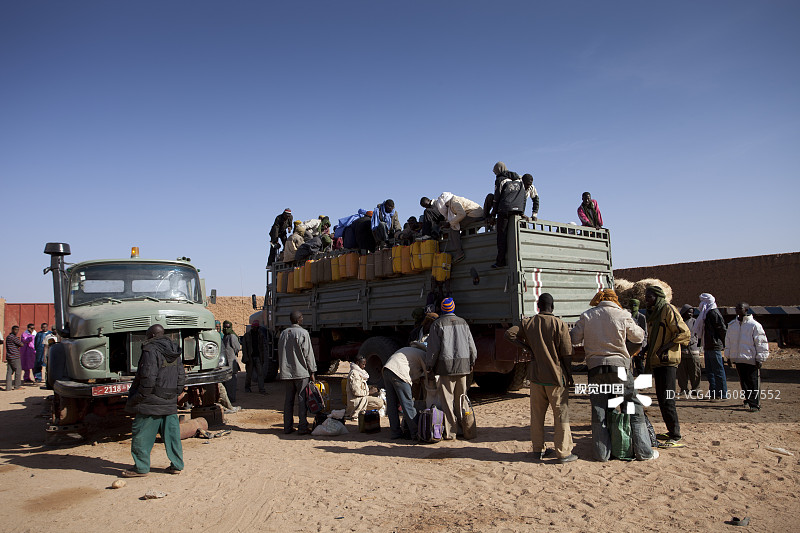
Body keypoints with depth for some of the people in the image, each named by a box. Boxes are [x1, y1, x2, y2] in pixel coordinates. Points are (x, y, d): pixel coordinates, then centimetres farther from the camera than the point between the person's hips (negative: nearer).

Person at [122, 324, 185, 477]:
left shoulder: (151, 350, -13)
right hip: (170, 403, 8)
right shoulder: (174, 352, 12)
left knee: (142, 434, 4)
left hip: (152, 402, -8)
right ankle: (177, 465, 15)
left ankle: (141, 467, 10)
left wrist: (138, 398, -11)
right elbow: (181, 377, 16)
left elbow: (148, 378, -19)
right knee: (172, 433, 11)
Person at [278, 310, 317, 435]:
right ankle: (302, 427, 0)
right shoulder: (303, 333, -9)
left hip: (286, 372, 6)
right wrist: (312, 372, -2)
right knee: (302, 399, -1)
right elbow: (308, 354, -8)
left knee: (288, 399, 10)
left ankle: (287, 427, 14)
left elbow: (280, 353, 15)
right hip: (301, 373, -5)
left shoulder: (283, 333, 9)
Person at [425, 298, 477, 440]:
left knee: (447, 399, 0)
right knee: (461, 398, 13)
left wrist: (429, 367, 4)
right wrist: (472, 362, 25)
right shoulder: (463, 322, 11)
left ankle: (451, 432, -1)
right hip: (463, 364, 4)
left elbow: (433, 348, -5)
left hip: (446, 365, -4)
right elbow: (471, 344, 13)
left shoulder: (437, 324, -2)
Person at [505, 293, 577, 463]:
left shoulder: (529, 323, 0)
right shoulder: (560, 325, -10)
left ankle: (539, 449, 21)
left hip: (536, 377, 4)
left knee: (537, 414, 12)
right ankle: (563, 452, 7)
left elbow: (510, 333, 4)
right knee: (561, 415, 4)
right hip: (556, 376, -4)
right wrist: (569, 375, 4)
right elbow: (567, 354, -8)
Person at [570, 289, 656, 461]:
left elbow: (573, 338, 1)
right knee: (634, 409, 11)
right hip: (619, 366, -1)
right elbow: (638, 337, 9)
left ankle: (602, 454, 11)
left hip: (595, 368, 2)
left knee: (598, 412, 8)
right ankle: (643, 452, 15)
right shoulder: (623, 315, -3)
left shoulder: (587, 316, 1)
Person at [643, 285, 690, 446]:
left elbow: (685, 334, -14)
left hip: (667, 361, -9)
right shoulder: (652, 313, 18)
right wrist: (648, 363, 19)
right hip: (656, 362, 9)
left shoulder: (668, 310, -9)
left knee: (667, 400, -9)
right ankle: (672, 432, 24)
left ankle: (675, 436, 0)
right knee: (661, 399, 13)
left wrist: (666, 347, -20)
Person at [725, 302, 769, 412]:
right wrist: (728, 356, 18)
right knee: (743, 382, 13)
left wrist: (760, 359, -7)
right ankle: (748, 400, 25)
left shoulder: (754, 325, -7)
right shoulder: (732, 325, 10)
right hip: (737, 359, 6)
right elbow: (728, 341, 19)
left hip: (751, 359, -6)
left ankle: (754, 404, 2)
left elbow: (761, 343, -6)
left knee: (753, 383, -3)